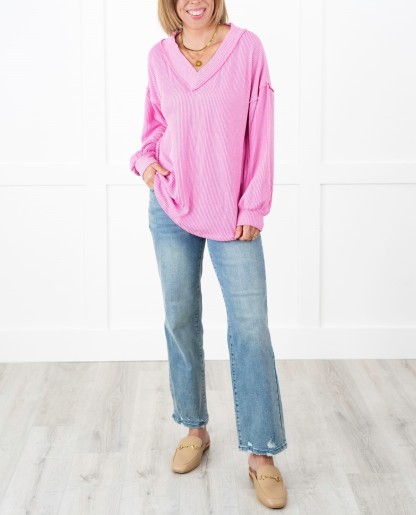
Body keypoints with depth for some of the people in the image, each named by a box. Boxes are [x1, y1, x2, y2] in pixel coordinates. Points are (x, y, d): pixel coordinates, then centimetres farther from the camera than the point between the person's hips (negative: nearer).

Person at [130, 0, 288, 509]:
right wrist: (145, 158, -3)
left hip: (231, 213, -3)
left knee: (250, 325, -5)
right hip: (171, 206, 3)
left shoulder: (246, 47, -4)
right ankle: (195, 428, 27)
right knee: (180, 319, 10)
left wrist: (253, 207, -7)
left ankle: (262, 454, 3)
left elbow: (260, 132, -4)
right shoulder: (160, 56, 4)